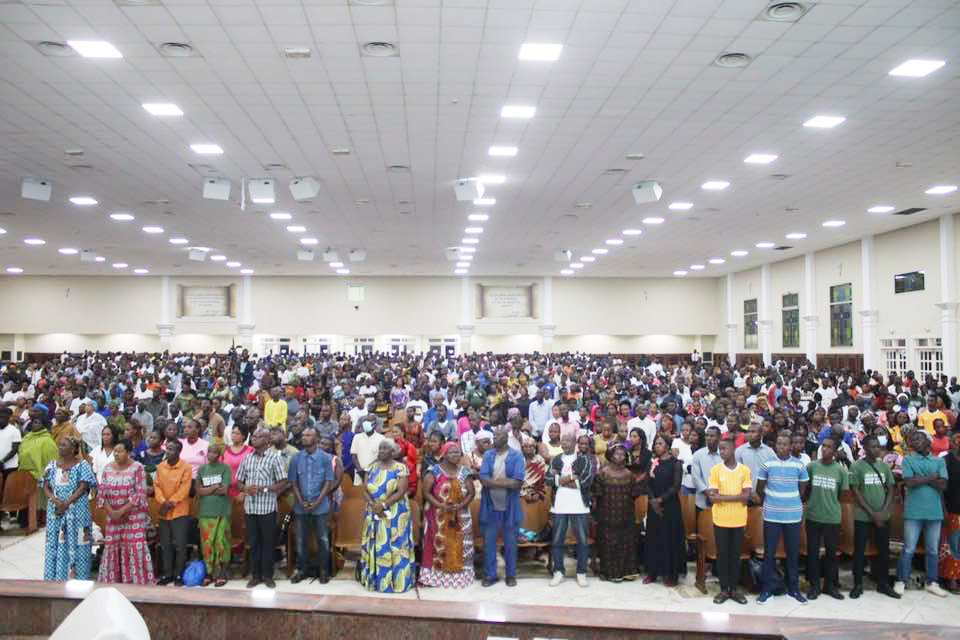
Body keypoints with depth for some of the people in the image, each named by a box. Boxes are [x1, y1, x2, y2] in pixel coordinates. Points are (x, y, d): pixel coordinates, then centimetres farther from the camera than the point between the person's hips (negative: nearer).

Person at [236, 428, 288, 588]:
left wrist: (264, 488, -16)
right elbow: (239, 483, 14)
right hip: (250, 507, 4)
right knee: (253, 542, 10)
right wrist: (246, 489, -8)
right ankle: (255, 575, 20)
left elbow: (282, 483, -5)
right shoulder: (247, 459, 9)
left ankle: (267, 575, 15)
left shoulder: (274, 458, -4)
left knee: (268, 542, 4)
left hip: (267, 508, -4)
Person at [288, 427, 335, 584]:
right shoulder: (296, 458, 0)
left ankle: (323, 570, 17)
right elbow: (293, 481, 3)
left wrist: (317, 503, -12)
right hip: (301, 507, 2)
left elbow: (328, 482, -5)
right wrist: (301, 502, -7)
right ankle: (302, 569, 25)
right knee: (301, 539, 11)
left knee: (323, 539, 4)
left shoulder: (326, 458, -6)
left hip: (320, 506, -2)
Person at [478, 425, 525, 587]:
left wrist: (493, 481, -13)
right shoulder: (488, 455, 1)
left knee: (510, 542, 10)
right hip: (490, 506, 2)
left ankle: (511, 575, 23)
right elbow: (483, 480, -9)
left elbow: (518, 482, -16)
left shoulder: (517, 456, -6)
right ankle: (490, 575, 20)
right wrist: (507, 481, -15)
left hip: (510, 507, -2)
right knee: (489, 542, 8)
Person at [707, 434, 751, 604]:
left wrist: (722, 497, -15)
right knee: (722, 555, 6)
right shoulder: (715, 469, -3)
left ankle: (734, 589, 21)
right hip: (720, 520, 0)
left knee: (735, 555, 10)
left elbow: (746, 496, -10)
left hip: (739, 520, 0)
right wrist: (736, 497, -15)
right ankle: (723, 589, 16)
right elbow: (712, 497, -8)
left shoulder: (745, 470, -2)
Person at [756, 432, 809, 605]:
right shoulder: (767, 464, -3)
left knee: (793, 553, 9)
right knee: (769, 552, 4)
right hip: (771, 516, -1)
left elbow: (803, 489, 12)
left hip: (793, 516, 1)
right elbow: (759, 489, 7)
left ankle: (793, 588, 22)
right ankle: (767, 589, 13)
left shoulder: (799, 465, 0)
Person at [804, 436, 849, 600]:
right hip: (813, 516, 0)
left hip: (832, 518, 0)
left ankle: (830, 585, 23)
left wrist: (830, 503, 3)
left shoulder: (841, 470, -4)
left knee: (831, 552, 10)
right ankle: (814, 585, 17)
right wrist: (815, 500, 4)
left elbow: (843, 494, 4)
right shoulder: (811, 466, -2)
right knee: (812, 552, 6)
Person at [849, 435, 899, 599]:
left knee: (884, 550, 10)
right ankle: (858, 584, 12)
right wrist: (872, 513, -12)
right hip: (863, 516, -4)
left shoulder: (884, 466, 6)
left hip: (883, 516, 4)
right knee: (859, 550, 2)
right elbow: (855, 492, -9)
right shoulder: (857, 466, -8)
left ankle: (883, 583, 24)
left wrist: (883, 511, -6)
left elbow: (891, 490, 6)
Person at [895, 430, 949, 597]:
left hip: (934, 511, 3)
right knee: (909, 549, 2)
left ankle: (932, 583, 23)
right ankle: (901, 581, 11)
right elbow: (909, 482, -13)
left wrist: (920, 478, -11)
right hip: (913, 512, -2)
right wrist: (931, 478, -7)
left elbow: (942, 485, -6)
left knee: (933, 550, 11)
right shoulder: (908, 460, 1)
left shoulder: (939, 461, 7)